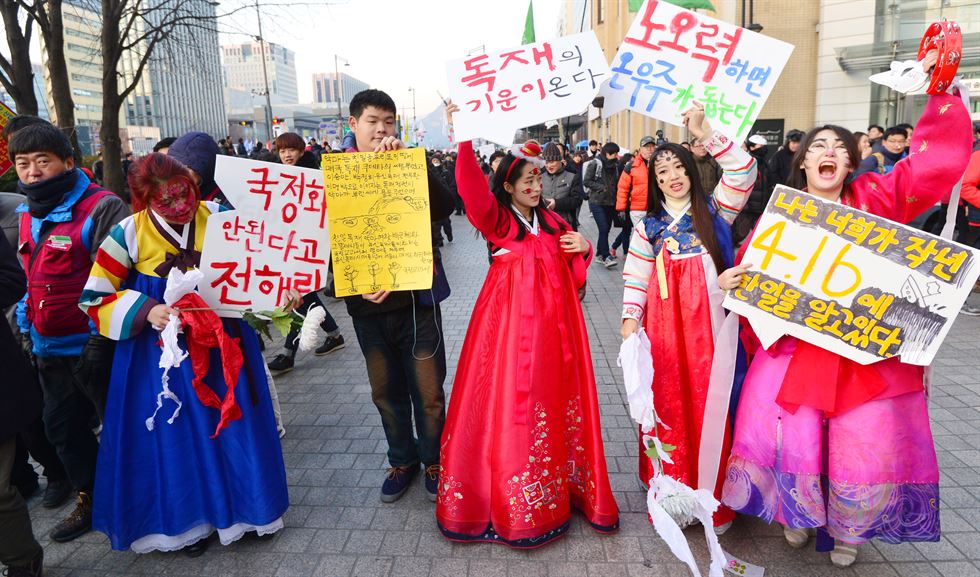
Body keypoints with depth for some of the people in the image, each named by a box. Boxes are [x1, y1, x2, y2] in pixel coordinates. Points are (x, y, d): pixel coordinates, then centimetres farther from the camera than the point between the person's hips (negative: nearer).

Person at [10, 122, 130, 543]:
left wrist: (101, 334, -22)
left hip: (94, 346, -8)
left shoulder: (100, 207, -16)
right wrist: (26, 327, 17)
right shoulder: (27, 216, 10)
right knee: (62, 427, 18)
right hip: (49, 348, 9)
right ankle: (90, 500, 36)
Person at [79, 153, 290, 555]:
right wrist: (145, 311, -20)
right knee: (174, 435, 9)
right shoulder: (129, 234, -10)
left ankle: (243, 506, 33)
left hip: (224, 340, 2)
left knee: (234, 423, 12)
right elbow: (94, 298, -6)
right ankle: (189, 518, 30)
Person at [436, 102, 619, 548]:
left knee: (556, 398, 11)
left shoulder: (552, 221, 13)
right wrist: (465, 140, -33)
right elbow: (472, 188, -23)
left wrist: (583, 247, 1)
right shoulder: (496, 219, -3)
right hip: (511, 318, -5)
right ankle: (509, 498, 13)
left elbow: (573, 260, 23)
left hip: (553, 318, 5)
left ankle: (561, 483, 26)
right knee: (510, 400, -2)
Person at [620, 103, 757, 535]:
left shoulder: (713, 209, 8)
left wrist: (705, 134, -12)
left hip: (708, 317, -1)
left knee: (707, 397, -2)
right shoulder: (649, 225, 12)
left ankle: (713, 496, 11)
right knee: (668, 399, 3)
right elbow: (636, 275, 8)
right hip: (664, 320, 2)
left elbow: (744, 170, -6)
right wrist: (630, 316, -3)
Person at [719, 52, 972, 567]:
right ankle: (799, 512, 30)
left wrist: (941, 92, -14)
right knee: (788, 439, -3)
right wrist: (731, 281, -15)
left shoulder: (876, 198, 3)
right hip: (795, 347, 0)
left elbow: (937, 160, -7)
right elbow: (753, 267, 6)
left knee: (867, 446, 4)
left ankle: (847, 529, 34)